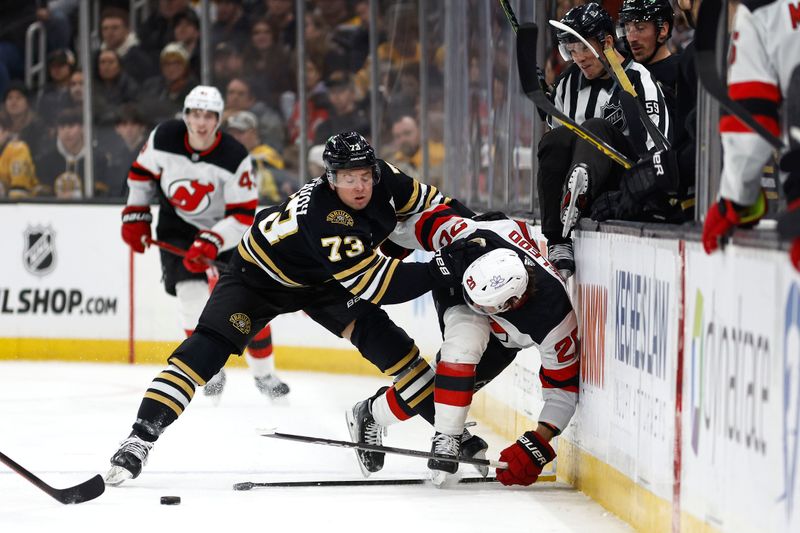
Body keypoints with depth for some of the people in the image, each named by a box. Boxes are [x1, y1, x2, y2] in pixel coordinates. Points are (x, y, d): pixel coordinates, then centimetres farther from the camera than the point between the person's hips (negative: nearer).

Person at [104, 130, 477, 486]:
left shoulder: (385, 181, -22)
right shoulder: (323, 219, -42)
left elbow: (425, 199, 2)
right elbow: (375, 285, -42)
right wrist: (438, 270, -47)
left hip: (318, 278, 6)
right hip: (259, 275, -6)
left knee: (374, 330, -13)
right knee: (208, 347, -20)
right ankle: (140, 439, -24)